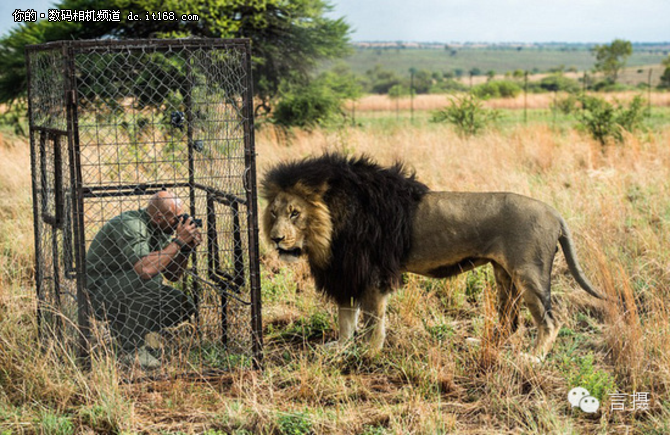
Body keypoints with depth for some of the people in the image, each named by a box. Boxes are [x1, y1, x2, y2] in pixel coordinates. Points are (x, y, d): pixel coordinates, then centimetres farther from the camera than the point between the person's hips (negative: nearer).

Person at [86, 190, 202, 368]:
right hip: (99, 292, -9)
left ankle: (124, 330, 10)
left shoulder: (160, 229, 4)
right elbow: (145, 269, -37)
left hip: (131, 290, 9)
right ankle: (132, 350, -22)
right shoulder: (129, 225, -23)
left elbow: (173, 275, 9)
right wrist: (178, 242, -29)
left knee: (183, 306, -5)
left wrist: (186, 248, -8)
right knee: (151, 280, -35)